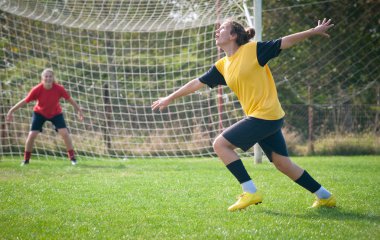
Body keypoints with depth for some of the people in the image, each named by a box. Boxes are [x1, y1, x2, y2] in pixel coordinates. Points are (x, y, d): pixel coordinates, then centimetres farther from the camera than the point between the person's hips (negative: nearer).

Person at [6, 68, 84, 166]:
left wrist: (79, 110, -4)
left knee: (65, 133, -14)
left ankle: (72, 157, 2)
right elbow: (25, 101, -19)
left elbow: (69, 99, -11)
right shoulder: (37, 89, -28)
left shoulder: (59, 88, -27)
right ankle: (26, 159, 12)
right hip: (40, 113, 0)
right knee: (32, 135, -9)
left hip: (56, 113, 0)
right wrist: (11, 111, -16)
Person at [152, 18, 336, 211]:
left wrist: (314, 31, -5)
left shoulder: (253, 49, -6)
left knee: (220, 144, -8)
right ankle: (325, 197, 20)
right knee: (283, 164, 9)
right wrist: (169, 98, 23)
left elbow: (285, 42, -3)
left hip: (265, 114, -7)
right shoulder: (222, 66, 13)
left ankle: (250, 192, -5)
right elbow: (197, 83, 20)